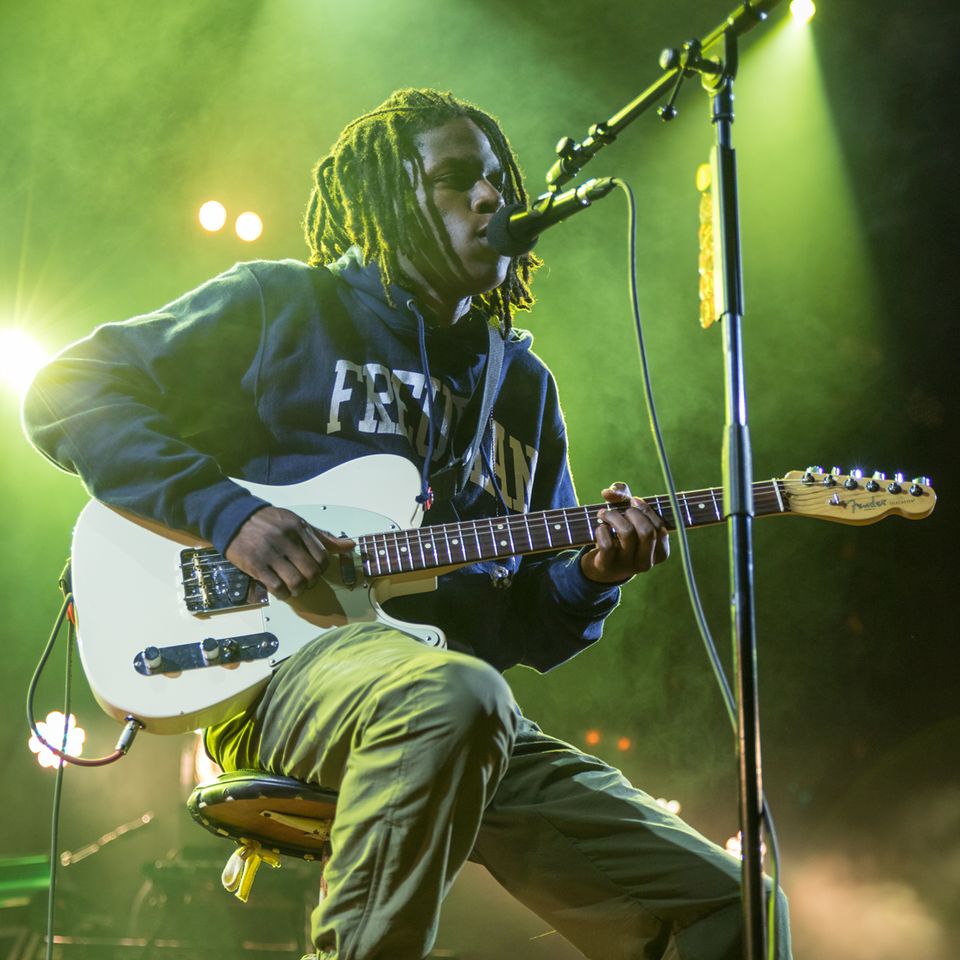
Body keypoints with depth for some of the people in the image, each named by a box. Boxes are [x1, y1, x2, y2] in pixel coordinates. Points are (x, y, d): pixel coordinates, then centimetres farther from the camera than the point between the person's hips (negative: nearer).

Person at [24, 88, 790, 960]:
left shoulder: (523, 386, 22)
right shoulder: (283, 306, 9)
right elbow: (66, 391, 2)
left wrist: (591, 576, -3)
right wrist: (227, 512, -11)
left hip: (466, 706, 5)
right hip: (282, 662, -4)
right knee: (456, 696, -41)